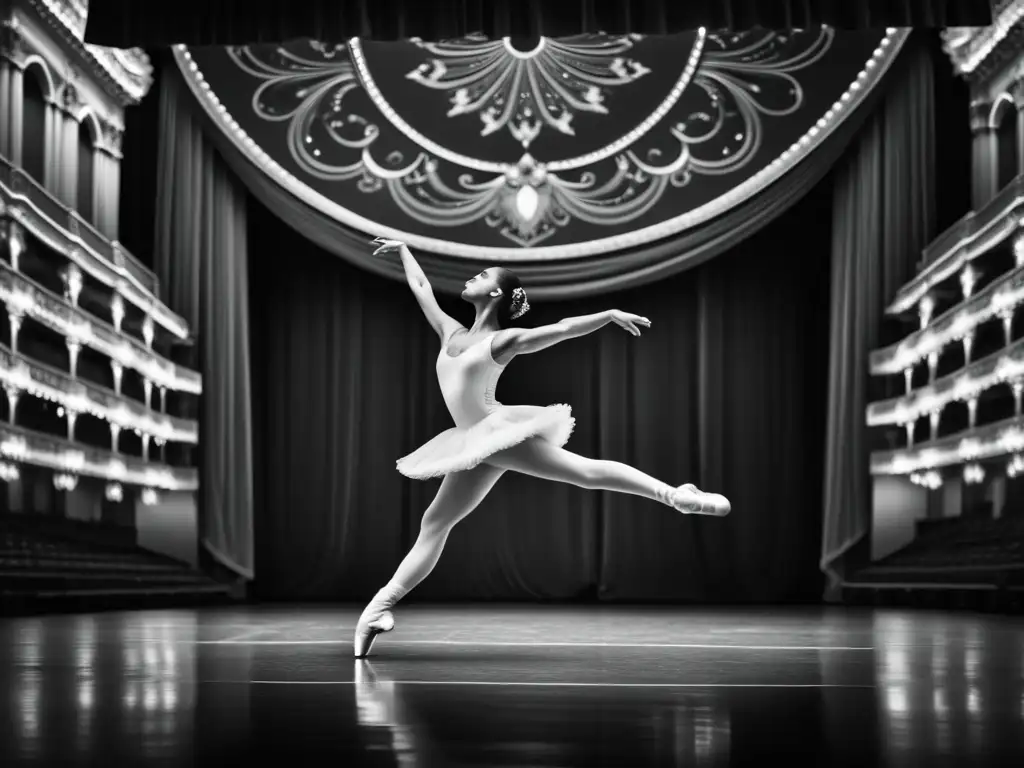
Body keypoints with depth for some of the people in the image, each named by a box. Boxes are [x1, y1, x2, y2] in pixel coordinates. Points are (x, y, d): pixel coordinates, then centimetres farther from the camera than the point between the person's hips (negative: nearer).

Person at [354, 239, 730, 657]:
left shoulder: (503, 340, -3)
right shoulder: (451, 333, 15)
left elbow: (563, 328, -9)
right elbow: (420, 288, 26)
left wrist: (611, 314, -17)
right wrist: (403, 249, 35)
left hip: (500, 432, -7)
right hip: (475, 446, 7)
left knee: (585, 470, -13)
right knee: (434, 523, 6)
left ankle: (674, 494, -8)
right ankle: (382, 604, 8)